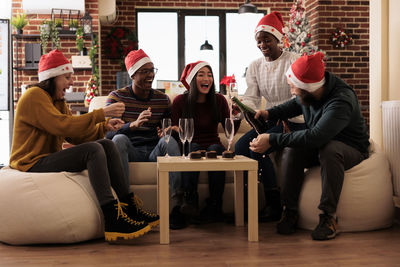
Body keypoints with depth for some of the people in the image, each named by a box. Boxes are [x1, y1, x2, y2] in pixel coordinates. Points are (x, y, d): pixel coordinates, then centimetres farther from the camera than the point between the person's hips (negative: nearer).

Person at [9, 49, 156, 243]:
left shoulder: (57, 101, 20)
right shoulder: (34, 96, -11)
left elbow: (75, 136, 12)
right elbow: (62, 126, -24)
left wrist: (104, 126, -4)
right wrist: (101, 113, -23)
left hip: (49, 158, 9)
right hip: (32, 164, -9)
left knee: (107, 145, -4)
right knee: (93, 150, -27)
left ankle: (129, 207, -10)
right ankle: (112, 219, -35)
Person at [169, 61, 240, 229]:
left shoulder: (219, 100, 4)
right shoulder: (180, 101, 0)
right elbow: (174, 131, 1)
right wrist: (175, 131, -21)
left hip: (214, 146, 1)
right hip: (189, 147, -1)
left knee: (214, 149, -32)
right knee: (192, 147, -34)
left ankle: (214, 208, -30)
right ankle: (188, 202, -43)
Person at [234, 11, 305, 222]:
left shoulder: (294, 61, -7)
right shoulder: (255, 66, 10)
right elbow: (251, 97, 2)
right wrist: (248, 110, -22)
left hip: (294, 121, -6)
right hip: (270, 121, 6)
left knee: (258, 148, -26)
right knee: (240, 145, -19)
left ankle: (274, 206, -13)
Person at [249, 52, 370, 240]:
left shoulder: (342, 101, -34)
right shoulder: (307, 93, -10)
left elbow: (314, 137, -43)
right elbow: (295, 105, 16)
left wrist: (272, 140, -40)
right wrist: (269, 114, -2)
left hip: (351, 149, -6)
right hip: (318, 147, 6)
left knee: (329, 149, -39)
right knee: (292, 150, -24)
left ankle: (328, 216, -30)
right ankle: (290, 211, -14)